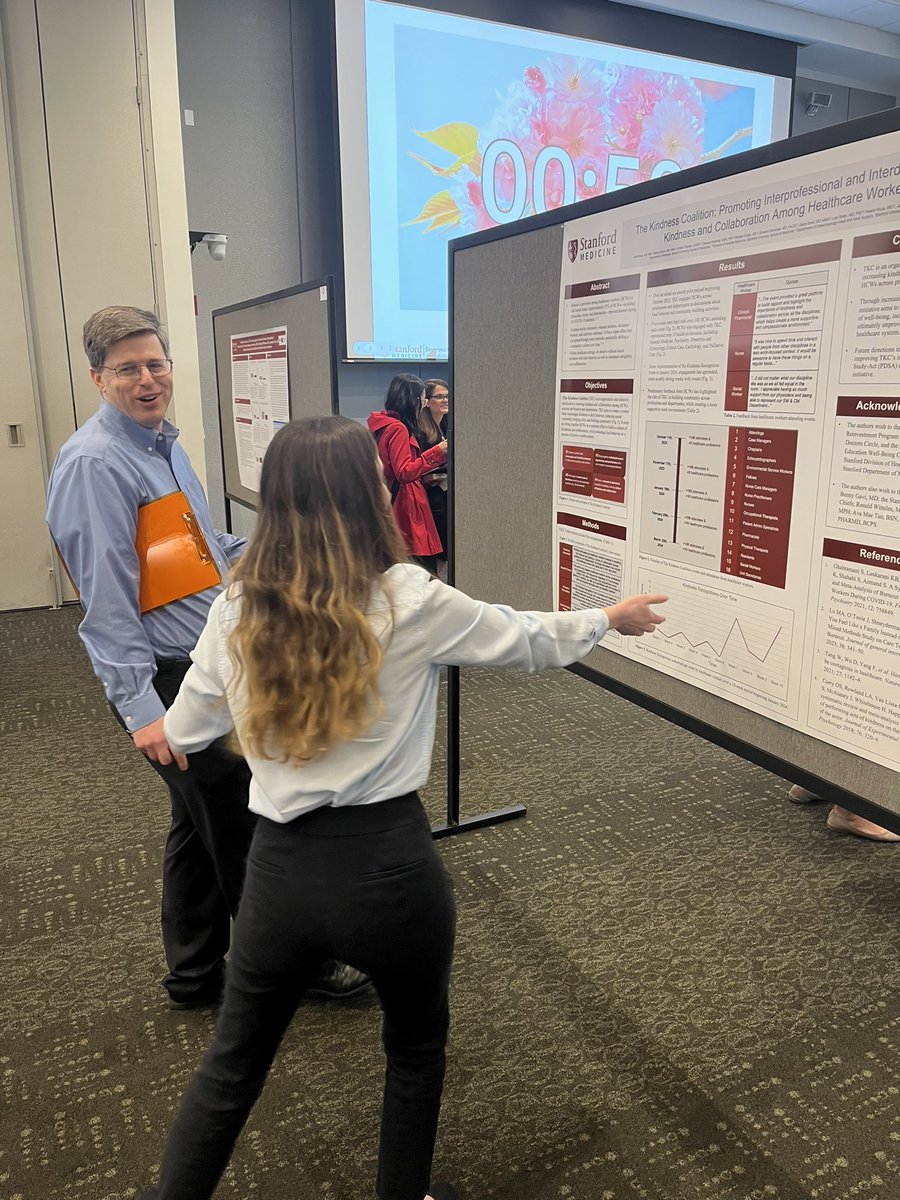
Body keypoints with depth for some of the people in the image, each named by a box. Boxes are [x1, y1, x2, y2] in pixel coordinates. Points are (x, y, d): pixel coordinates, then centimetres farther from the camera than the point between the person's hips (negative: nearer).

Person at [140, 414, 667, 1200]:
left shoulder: (238, 608, -4)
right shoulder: (409, 601, -13)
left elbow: (185, 732, 8)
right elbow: (530, 643, 2)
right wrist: (609, 619, 19)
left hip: (280, 868, 3)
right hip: (388, 865, -2)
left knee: (234, 1064, 25)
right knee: (417, 1046, 27)